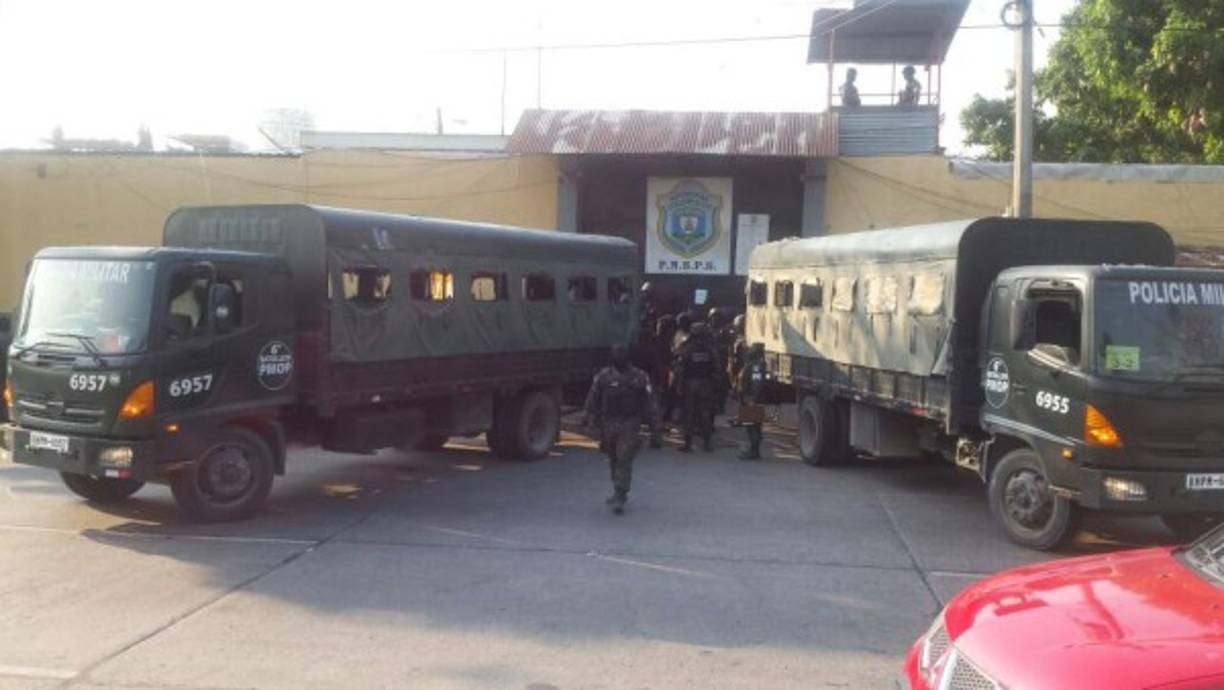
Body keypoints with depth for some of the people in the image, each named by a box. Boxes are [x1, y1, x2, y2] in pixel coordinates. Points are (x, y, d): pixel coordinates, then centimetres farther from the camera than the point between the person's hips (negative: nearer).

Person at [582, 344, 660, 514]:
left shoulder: (639, 376, 1)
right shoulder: (604, 376, 5)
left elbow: (648, 401, 3)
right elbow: (593, 399, 6)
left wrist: (653, 423, 1)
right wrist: (587, 418, 3)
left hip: (630, 425, -3)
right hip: (609, 423, 3)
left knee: (624, 460, -9)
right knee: (613, 459, 13)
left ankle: (620, 498, -7)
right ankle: (619, 492, 31)